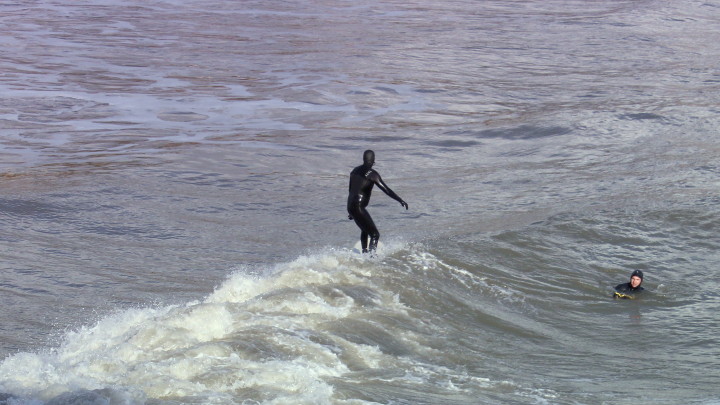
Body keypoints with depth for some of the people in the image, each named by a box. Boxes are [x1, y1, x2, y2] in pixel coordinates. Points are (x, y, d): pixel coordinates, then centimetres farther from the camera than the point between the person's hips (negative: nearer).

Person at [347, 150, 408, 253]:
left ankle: (365, 253, 40)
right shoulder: (371, 174, -11)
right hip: (358, 208, -9)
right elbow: (386, 189, -18)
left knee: (365, 230, 30)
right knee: (375, 234, -10)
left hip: (350, 205, 9)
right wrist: (400, 200, -17)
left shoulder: (355, 171, 13)